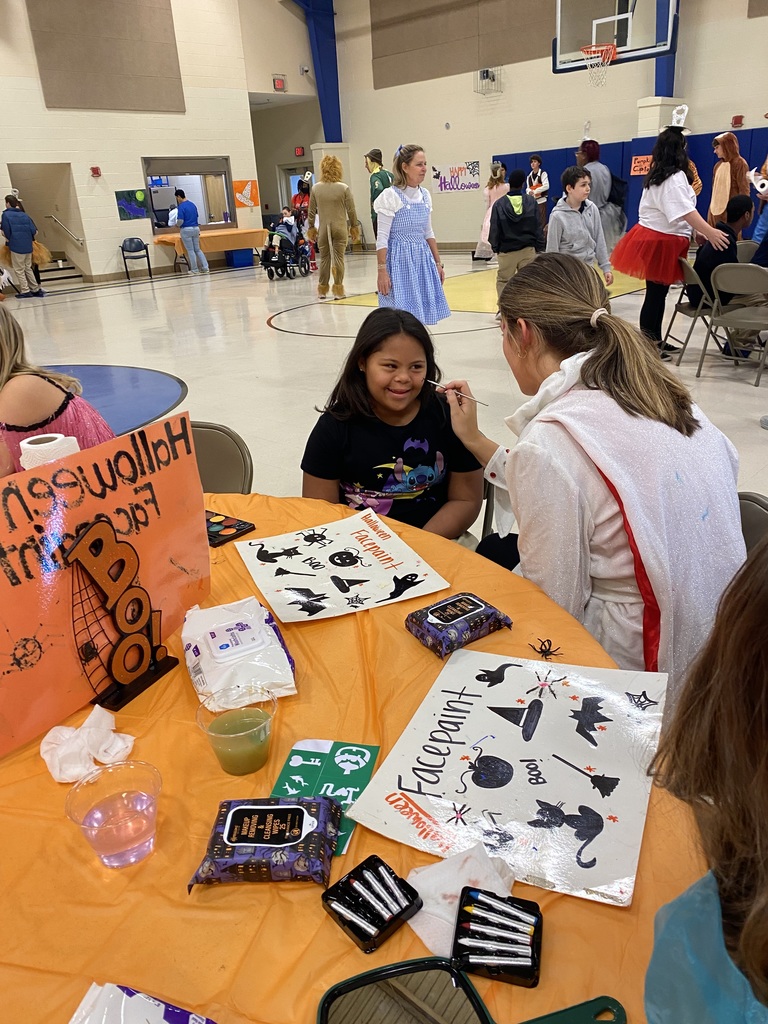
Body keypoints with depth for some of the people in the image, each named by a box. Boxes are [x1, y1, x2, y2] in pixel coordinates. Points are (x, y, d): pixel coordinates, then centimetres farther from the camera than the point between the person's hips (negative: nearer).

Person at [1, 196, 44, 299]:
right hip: (28, 245, 5)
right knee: (28, 268, 17)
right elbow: (33, 230, 1)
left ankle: (25, 291, 3)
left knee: (19, 270, 4)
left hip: (16, 246, -5)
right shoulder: (24, 215, 6)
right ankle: (36, 289, 17)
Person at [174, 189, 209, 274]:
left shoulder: (181, 206, -13)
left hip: (186, 229, -6)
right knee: (197, 249, 13)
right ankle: (205, 267, 5)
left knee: (190, 250, 2)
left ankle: (194, 270, 6)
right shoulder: (192, 204, 9)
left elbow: (180, 220, -17)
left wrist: (178, 226, 3)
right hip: (196, 228, 6)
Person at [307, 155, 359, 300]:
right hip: (339, 228, -2)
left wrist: (311, 227, 15)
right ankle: (338, 290, 4)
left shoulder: (316, 188, -1)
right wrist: (354, 226, 9)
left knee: (324, 258, 11)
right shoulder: (343, 188, -7)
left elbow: (312, 210, 4)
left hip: (323, 228, 2)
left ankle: (322, 290, 18)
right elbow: (351, 210, -3)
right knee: (338, 257, 2)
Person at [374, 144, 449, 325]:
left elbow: (428, 233, 16)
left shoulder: (425, 195, 9)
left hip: (423, 259, 6)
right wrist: (381, 271, -17)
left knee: (421, 314, 8)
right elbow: (382, 238, -12)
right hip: (400, 259, -6)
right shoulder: (390, 196, -10)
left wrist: (438, 263, 14)